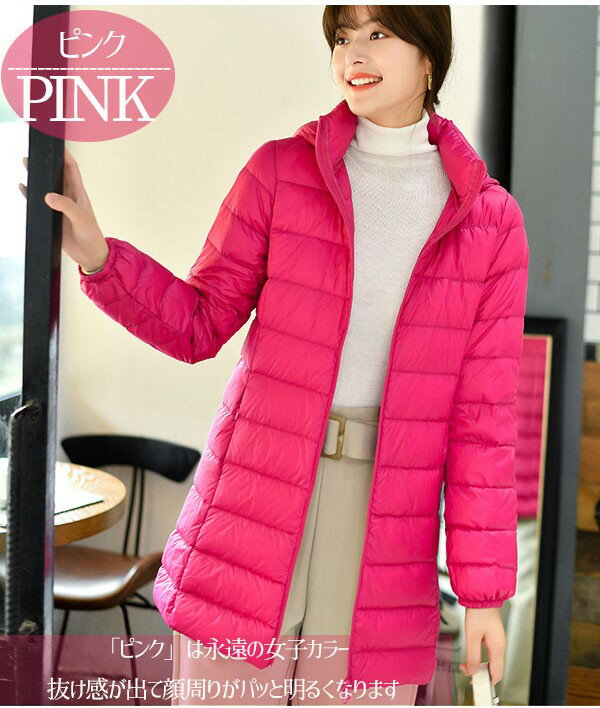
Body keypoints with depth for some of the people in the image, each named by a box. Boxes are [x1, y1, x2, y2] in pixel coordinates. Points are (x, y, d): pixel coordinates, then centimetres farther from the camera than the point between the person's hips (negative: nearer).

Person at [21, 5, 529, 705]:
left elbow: (481, 416, 0)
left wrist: (482, 591, 0)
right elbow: (200, 323, 5)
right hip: (255, 506, 0)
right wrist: (95, 254, -11)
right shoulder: (279, 170, 1)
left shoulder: (491, 220, 0)